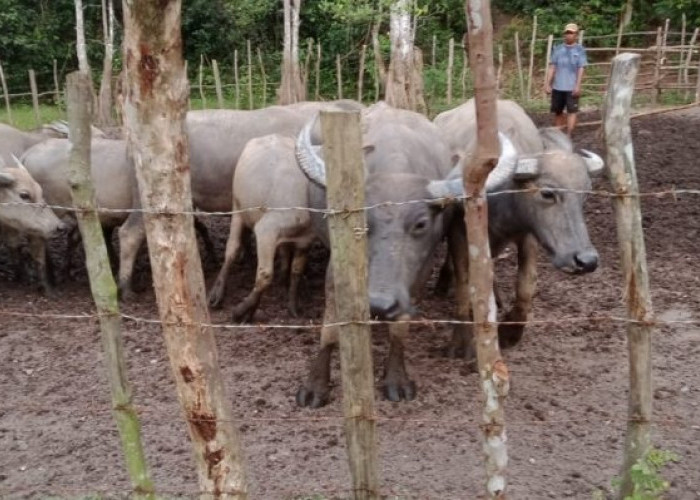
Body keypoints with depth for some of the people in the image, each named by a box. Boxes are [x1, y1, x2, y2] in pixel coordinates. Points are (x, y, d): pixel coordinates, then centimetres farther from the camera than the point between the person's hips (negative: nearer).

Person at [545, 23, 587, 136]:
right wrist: (547, 84, 2)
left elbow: (581, 69, -6)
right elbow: (552, 67, 7)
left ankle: (568, 135, -6)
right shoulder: (557, 49, 6)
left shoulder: (580, 50, -2)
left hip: (572, 87, -4)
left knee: (572, 111, -6)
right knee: (557, 111, 12)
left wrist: (578, 85, -14)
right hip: (557, 87, 4)